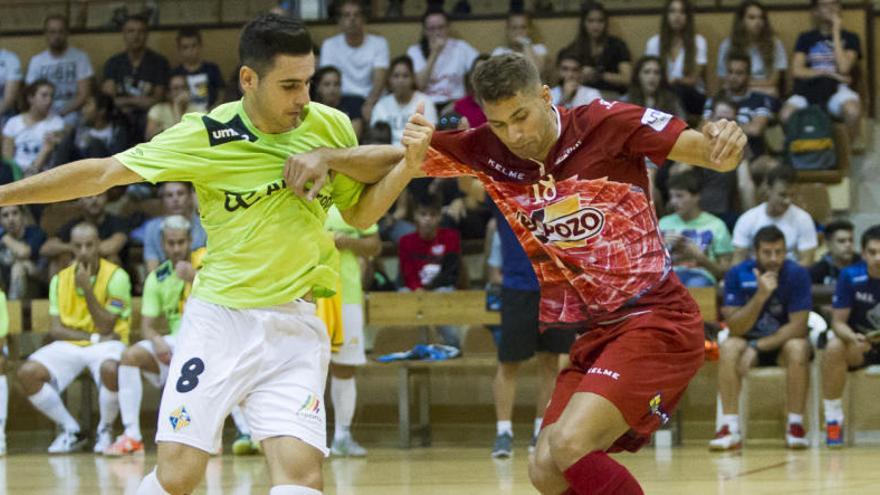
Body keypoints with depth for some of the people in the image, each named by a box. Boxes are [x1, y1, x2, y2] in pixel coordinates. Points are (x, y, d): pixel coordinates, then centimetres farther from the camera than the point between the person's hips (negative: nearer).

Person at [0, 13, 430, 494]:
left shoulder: (331, 127, 1)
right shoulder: (205, 135, -7)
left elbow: (360, 213, 14)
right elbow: (101, 173, -3)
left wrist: (407, 165, -5)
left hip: (296, 327, 2)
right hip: (219, 317, -2)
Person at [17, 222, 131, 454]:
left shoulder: (116, 276, -8)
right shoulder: (60, 279, 6)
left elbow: (105, 327, -13)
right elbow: (55, 329, 1)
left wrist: (87, 289, -21)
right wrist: (93, 337, -13)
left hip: (105, 344, -4)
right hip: (68, 346, 4)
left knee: (110, 369, -40)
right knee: (28, 372, -22)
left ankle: (105, 430, -10)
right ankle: (71, 431, -4)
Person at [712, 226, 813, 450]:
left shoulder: (797, 274, -16)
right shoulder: (737, 275, -12)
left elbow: (798, 326, -19)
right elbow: (735, 328, -17)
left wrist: (757, 347, -27)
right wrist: (760, 296, -32)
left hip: (784, 341, -1)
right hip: (748, 340, 1)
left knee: (798, 348, -34)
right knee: (729, 348, -30)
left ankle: (795, 426, -27)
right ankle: (730, 429, -32)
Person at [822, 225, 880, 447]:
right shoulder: (850, 276, -12)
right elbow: (838, 322, -10)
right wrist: (853, 338, -33)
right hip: (860, 344, 0)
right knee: (834, 348, -33)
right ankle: (833, 420, -19)